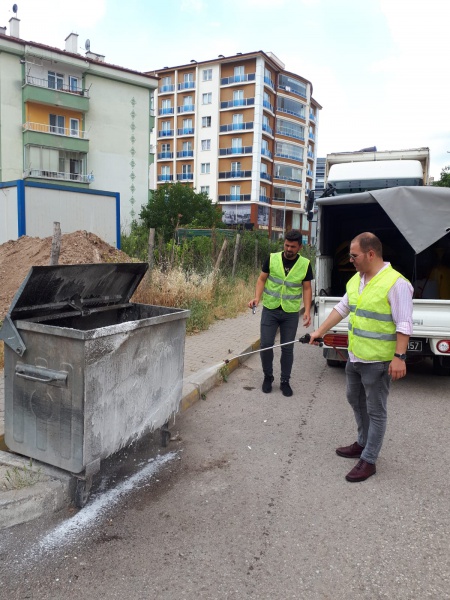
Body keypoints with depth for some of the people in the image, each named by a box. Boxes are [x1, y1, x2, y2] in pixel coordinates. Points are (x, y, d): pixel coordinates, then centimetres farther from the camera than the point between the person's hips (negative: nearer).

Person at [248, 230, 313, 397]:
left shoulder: (305, 264, -1)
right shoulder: (272, 259, -3)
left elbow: (306, 289, 2)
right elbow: (262, 279, 2)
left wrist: (307, 310, -8)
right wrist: (257, 298, -14)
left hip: (291, 313, 0)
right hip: (270, 309, 0)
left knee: (287, 348, 7)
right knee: (266, 344, 0)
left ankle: (285, 381, 23)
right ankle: (268, 377, 22)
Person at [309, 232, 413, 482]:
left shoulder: (396, 283, -19)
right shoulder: (356, 279, 5)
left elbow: (404, 324, -20)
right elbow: (342, 308, 13)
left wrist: (399, 357, -23)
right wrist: (321, 331, 12)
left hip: (378, 361, -8)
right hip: (355, 356, 9)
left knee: (375, 411, 5)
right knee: (356, 401, 22)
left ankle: (369, 461, 18)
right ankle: (363, 443, 41)